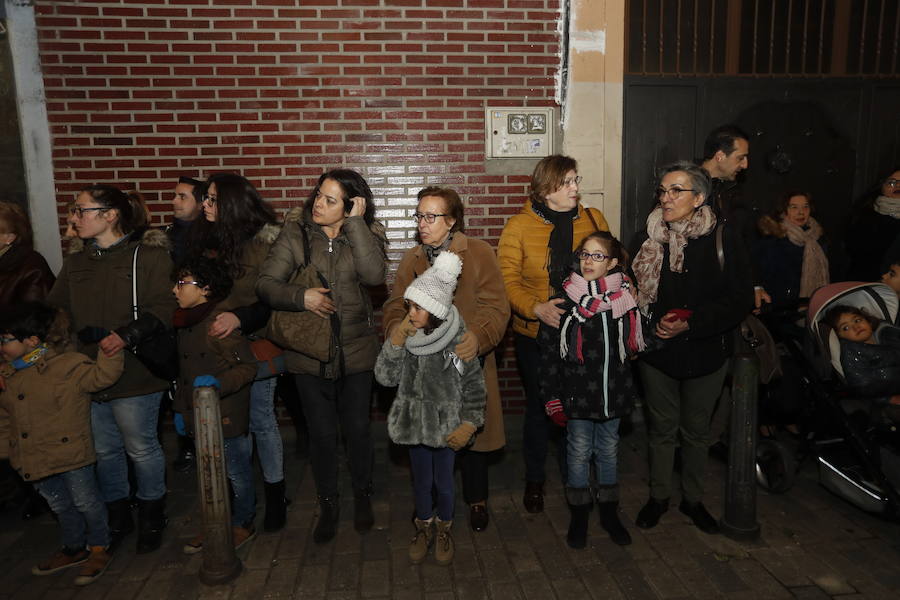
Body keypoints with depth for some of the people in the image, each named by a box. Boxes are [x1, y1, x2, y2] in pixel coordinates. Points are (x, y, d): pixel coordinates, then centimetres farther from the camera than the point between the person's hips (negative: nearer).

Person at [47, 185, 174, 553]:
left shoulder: (149, 256, -8)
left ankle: (152, 519, 28)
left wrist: (127, 335, -27)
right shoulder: (75, 264, 13)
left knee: (141, 448, 6)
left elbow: (161, 310, -15)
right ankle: (118, 518, 37)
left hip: (134, 373, -6)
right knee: (104, 450, 17)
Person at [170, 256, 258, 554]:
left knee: (237, 474, 8)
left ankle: (243, 524, 26)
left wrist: (218, 383, -34)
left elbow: (248, 367, -19)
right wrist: (181, 408, 19)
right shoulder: (185, 323, 9)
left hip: (227, 417, -8)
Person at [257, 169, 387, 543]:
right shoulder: (295, 234, -4)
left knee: (356, 428, 12)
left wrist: (355, 222, -22)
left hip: (355, 351, 0)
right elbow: (266, 283, -6)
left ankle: (363, 497, 37)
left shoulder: (365, 234, -4)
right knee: (321, 433, 12)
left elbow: (374, 274, -24)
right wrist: (300, 297, -23)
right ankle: (328, 504, 34)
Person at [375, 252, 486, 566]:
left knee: (444, 482, 13)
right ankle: (424, 527, 41)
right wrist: (395, 343, -22)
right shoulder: (403, 335, -8)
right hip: (415, 421, 2)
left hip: (446, 425, -2)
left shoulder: (458, 339, -17)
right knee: (421, 481, 18)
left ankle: (444, 529, 39)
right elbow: (385, 377, -11)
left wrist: (469, 424, -10)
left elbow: (474, 385, -8)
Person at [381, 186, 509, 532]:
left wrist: (478, 337, -31)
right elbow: (395, 306, 6)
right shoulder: (411, 260, 10)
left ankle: (476, 500, 32)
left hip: (468, 363, -3)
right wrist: (398, 332, -17)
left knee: (471, 434, 10)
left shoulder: (480, 253, -4)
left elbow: (495, 306, -13)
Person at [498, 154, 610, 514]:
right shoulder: (519, 226, -6)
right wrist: (537, 308, -24)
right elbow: (507, 279, -10)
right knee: (539, 407, 12)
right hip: (536, 335, -2)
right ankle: (534, 480, 32)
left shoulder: (594, 220, 3)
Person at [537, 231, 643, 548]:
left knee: (609, 451, 16)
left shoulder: (625, 298, 0)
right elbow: (549, 352, -8)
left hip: (613, 392, 3)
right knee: (579, 452, 8)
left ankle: (609, 511, 34)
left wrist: (628, 390, 6)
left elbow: (633, 345, 12)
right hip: (577, 394, -2)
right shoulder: (565, 299, -9)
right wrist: (552, 398, -10)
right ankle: (579, 514, 27)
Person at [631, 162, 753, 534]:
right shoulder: (650, 235, -4)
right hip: (657, 350, 2)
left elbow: (741, 299, -13)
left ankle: (693, 499, 36)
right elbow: (634, 287, 6)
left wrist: (691, 324, -21)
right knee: (661, 428, 15)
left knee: (697, 430, 15)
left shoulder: (722, 237, -12)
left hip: (705, 353, -1)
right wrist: (651, 325, -9)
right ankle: (659, 496, 34)